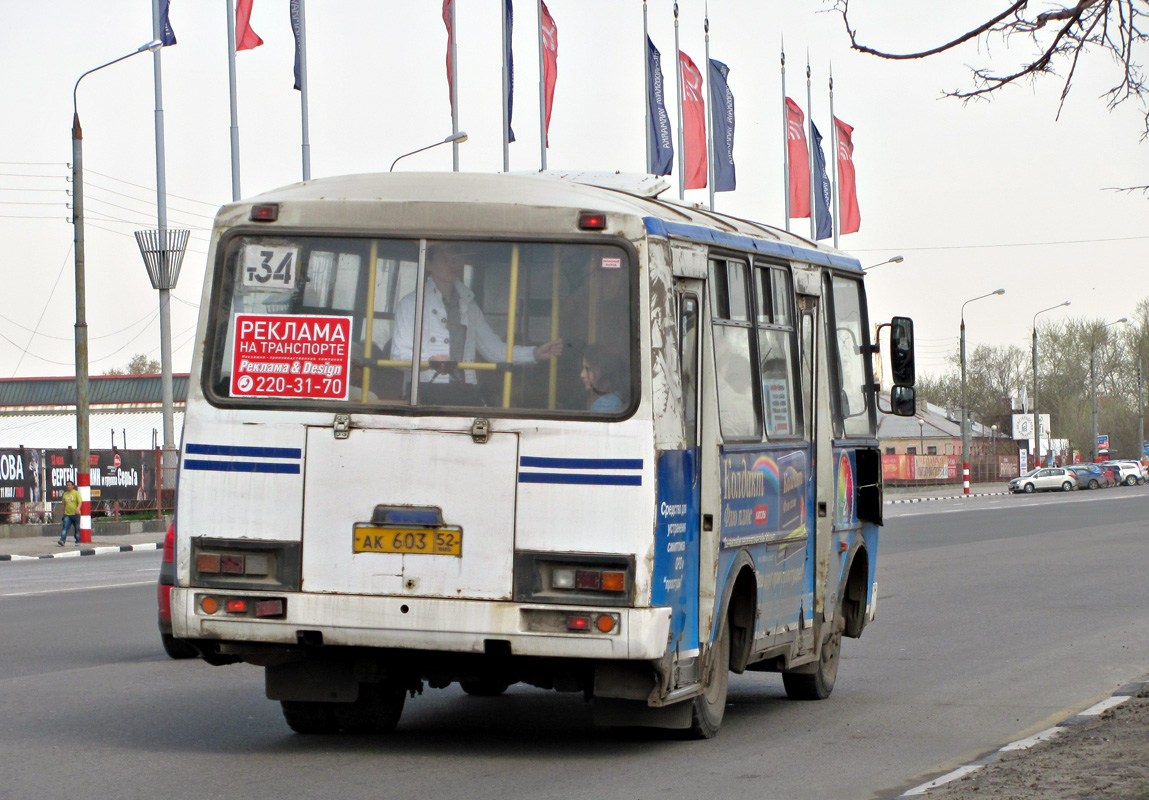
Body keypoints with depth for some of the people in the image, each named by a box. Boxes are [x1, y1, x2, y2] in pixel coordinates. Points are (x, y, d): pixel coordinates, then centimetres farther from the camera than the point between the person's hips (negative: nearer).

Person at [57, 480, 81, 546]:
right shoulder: (65, 494, 14)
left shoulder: (76, 493, -1)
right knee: (65, 528, -12)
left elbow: (80, 502, -11)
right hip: (67, 514, 3)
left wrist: (78, 508, -30)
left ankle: (78, 542, 16)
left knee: (76, 529, 4)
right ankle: (62, 541, -22)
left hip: (75, 514, -3)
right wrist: (63, 513, 23)